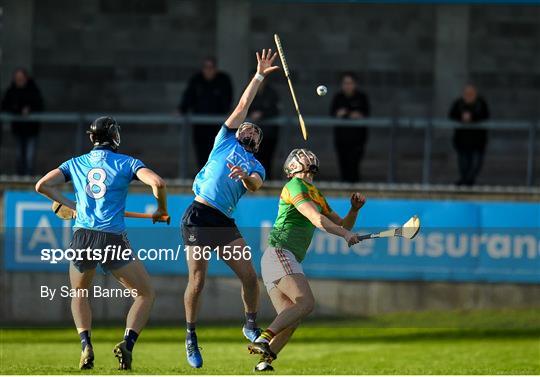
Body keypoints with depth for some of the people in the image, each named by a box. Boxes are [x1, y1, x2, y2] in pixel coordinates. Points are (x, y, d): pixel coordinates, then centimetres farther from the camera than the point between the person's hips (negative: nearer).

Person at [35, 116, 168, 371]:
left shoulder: (75, 164, 14)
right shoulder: (127, 163, 5)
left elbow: (42, 185, 9)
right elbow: (157, 183, -9)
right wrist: (162, 210, 9)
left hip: (82, 236, 3)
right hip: (113, 239, -2)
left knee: (78, 295, 27)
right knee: (145, 294, 14)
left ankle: (86, 345, 4)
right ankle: (127, 343, -9)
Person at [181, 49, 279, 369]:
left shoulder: (255, 167, 19)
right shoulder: (226, 141, 15)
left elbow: (255, 185, -4)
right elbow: (243, 107, 13)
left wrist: (244, 176, -25)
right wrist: (259, 76, 17)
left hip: (225, 223, 3)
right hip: (199, 216, -3)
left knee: (249, 275, -6)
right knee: (198, 281, -8)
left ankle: (252, 326, 16)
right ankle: (191, 338, 2)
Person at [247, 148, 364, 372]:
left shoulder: (317, 197, 25)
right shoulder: (294, 186, -3)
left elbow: (342, 225, 28)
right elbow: (317, 219, -15)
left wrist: (354, 209, 10)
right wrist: (345, 234, -17)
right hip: (279, 254, -9)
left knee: (291, 318, -5)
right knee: (306, 303, -25)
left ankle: (263, 363, -17)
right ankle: (263, 341, -38)